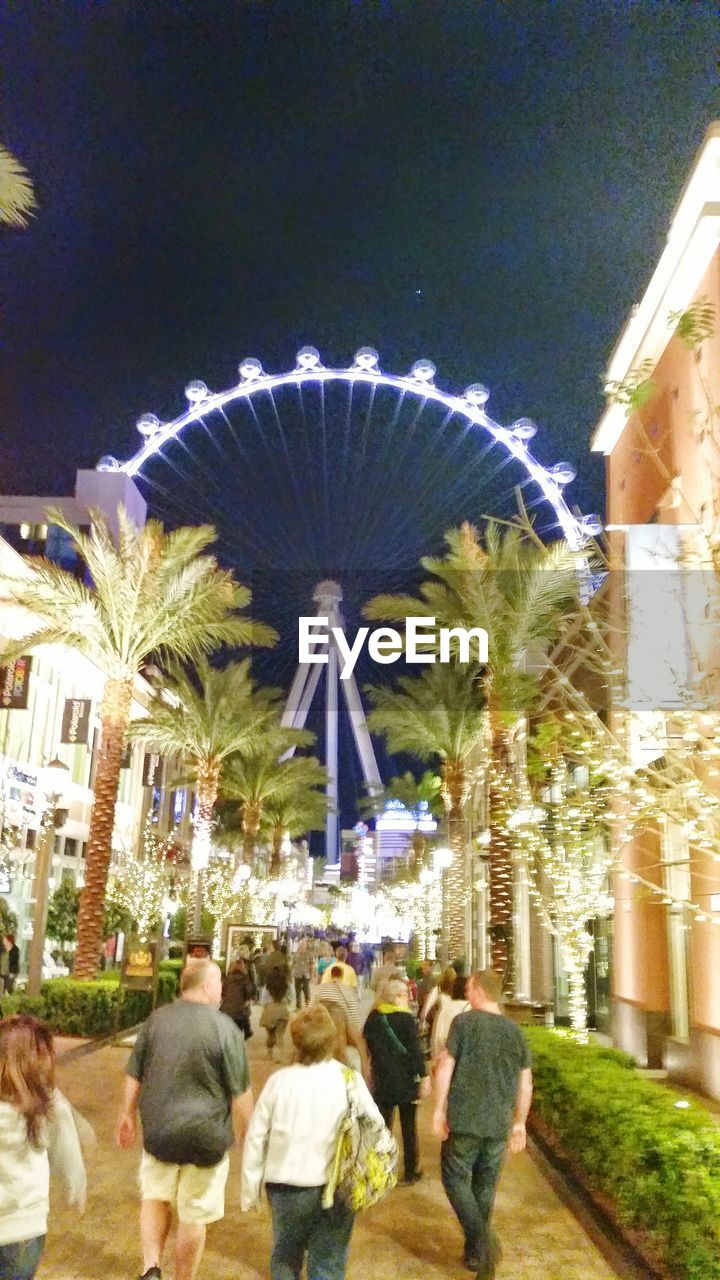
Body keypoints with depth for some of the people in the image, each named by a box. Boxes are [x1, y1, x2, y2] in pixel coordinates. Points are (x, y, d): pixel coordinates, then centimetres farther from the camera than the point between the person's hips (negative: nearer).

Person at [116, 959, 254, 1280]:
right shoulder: (224, 1027, -16)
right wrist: (246, 1134, 4)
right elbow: (240, 1093, -10)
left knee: (156, 1197, 24)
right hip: (207, 1136, -3)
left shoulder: (156, 1020, -3)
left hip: (158, 1130, 4)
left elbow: (134, 1076, 8)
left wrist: (127, 1114, 23)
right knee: (194, 1216, 13)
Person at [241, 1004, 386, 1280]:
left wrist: (250, 1188, 9)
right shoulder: (350, 1080, -10)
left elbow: (256, 1136, -3)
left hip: (285, 1186, 1)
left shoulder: (280, 1081, -9)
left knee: (285, 1256, 24)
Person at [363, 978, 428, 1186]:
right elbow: (415, 1051, -16)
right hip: (406, 1081, -3)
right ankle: (410, 1172, 19)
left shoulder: (373, 1018, -1)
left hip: (381, 1081, 3)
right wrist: (424, 1077, -11)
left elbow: (365, 1048, 6)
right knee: (409, 1128, 12)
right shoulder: (406, 1018, -13)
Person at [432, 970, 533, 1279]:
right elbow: (526, 1083, 9)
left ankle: (482, 1239, -10)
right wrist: (519, 1123, 18)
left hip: (464, 1120, -5)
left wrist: (438, 1110, -5)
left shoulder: (465, 1022, -10)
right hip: (499, 1124, 5)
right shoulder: (515, 1031, 5)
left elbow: (445, 1067, -12)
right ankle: (476, 1253, 25)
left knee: (456, 1179, 9)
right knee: (485, 1186, 17)